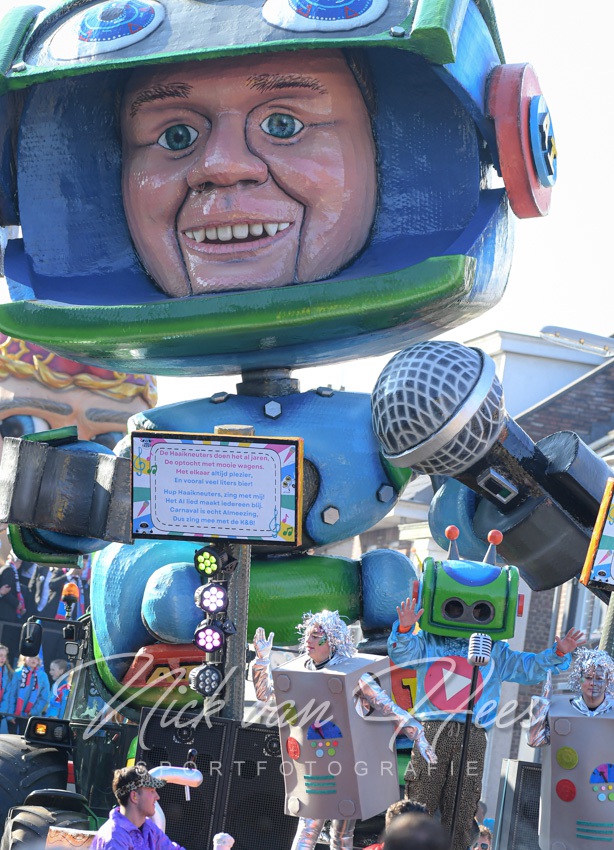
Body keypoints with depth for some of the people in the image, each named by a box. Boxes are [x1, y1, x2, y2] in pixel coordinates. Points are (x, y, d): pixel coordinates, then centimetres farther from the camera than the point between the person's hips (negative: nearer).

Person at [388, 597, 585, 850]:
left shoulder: (495, 651, 18)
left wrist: (558, 654, -1)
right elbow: (401, 653, -3)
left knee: (461, 816, 6)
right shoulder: (428, 642, 12)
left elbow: (529, 667, 15)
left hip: (472, 740, 2)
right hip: (432, 732, -2)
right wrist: (404, 630, -23)